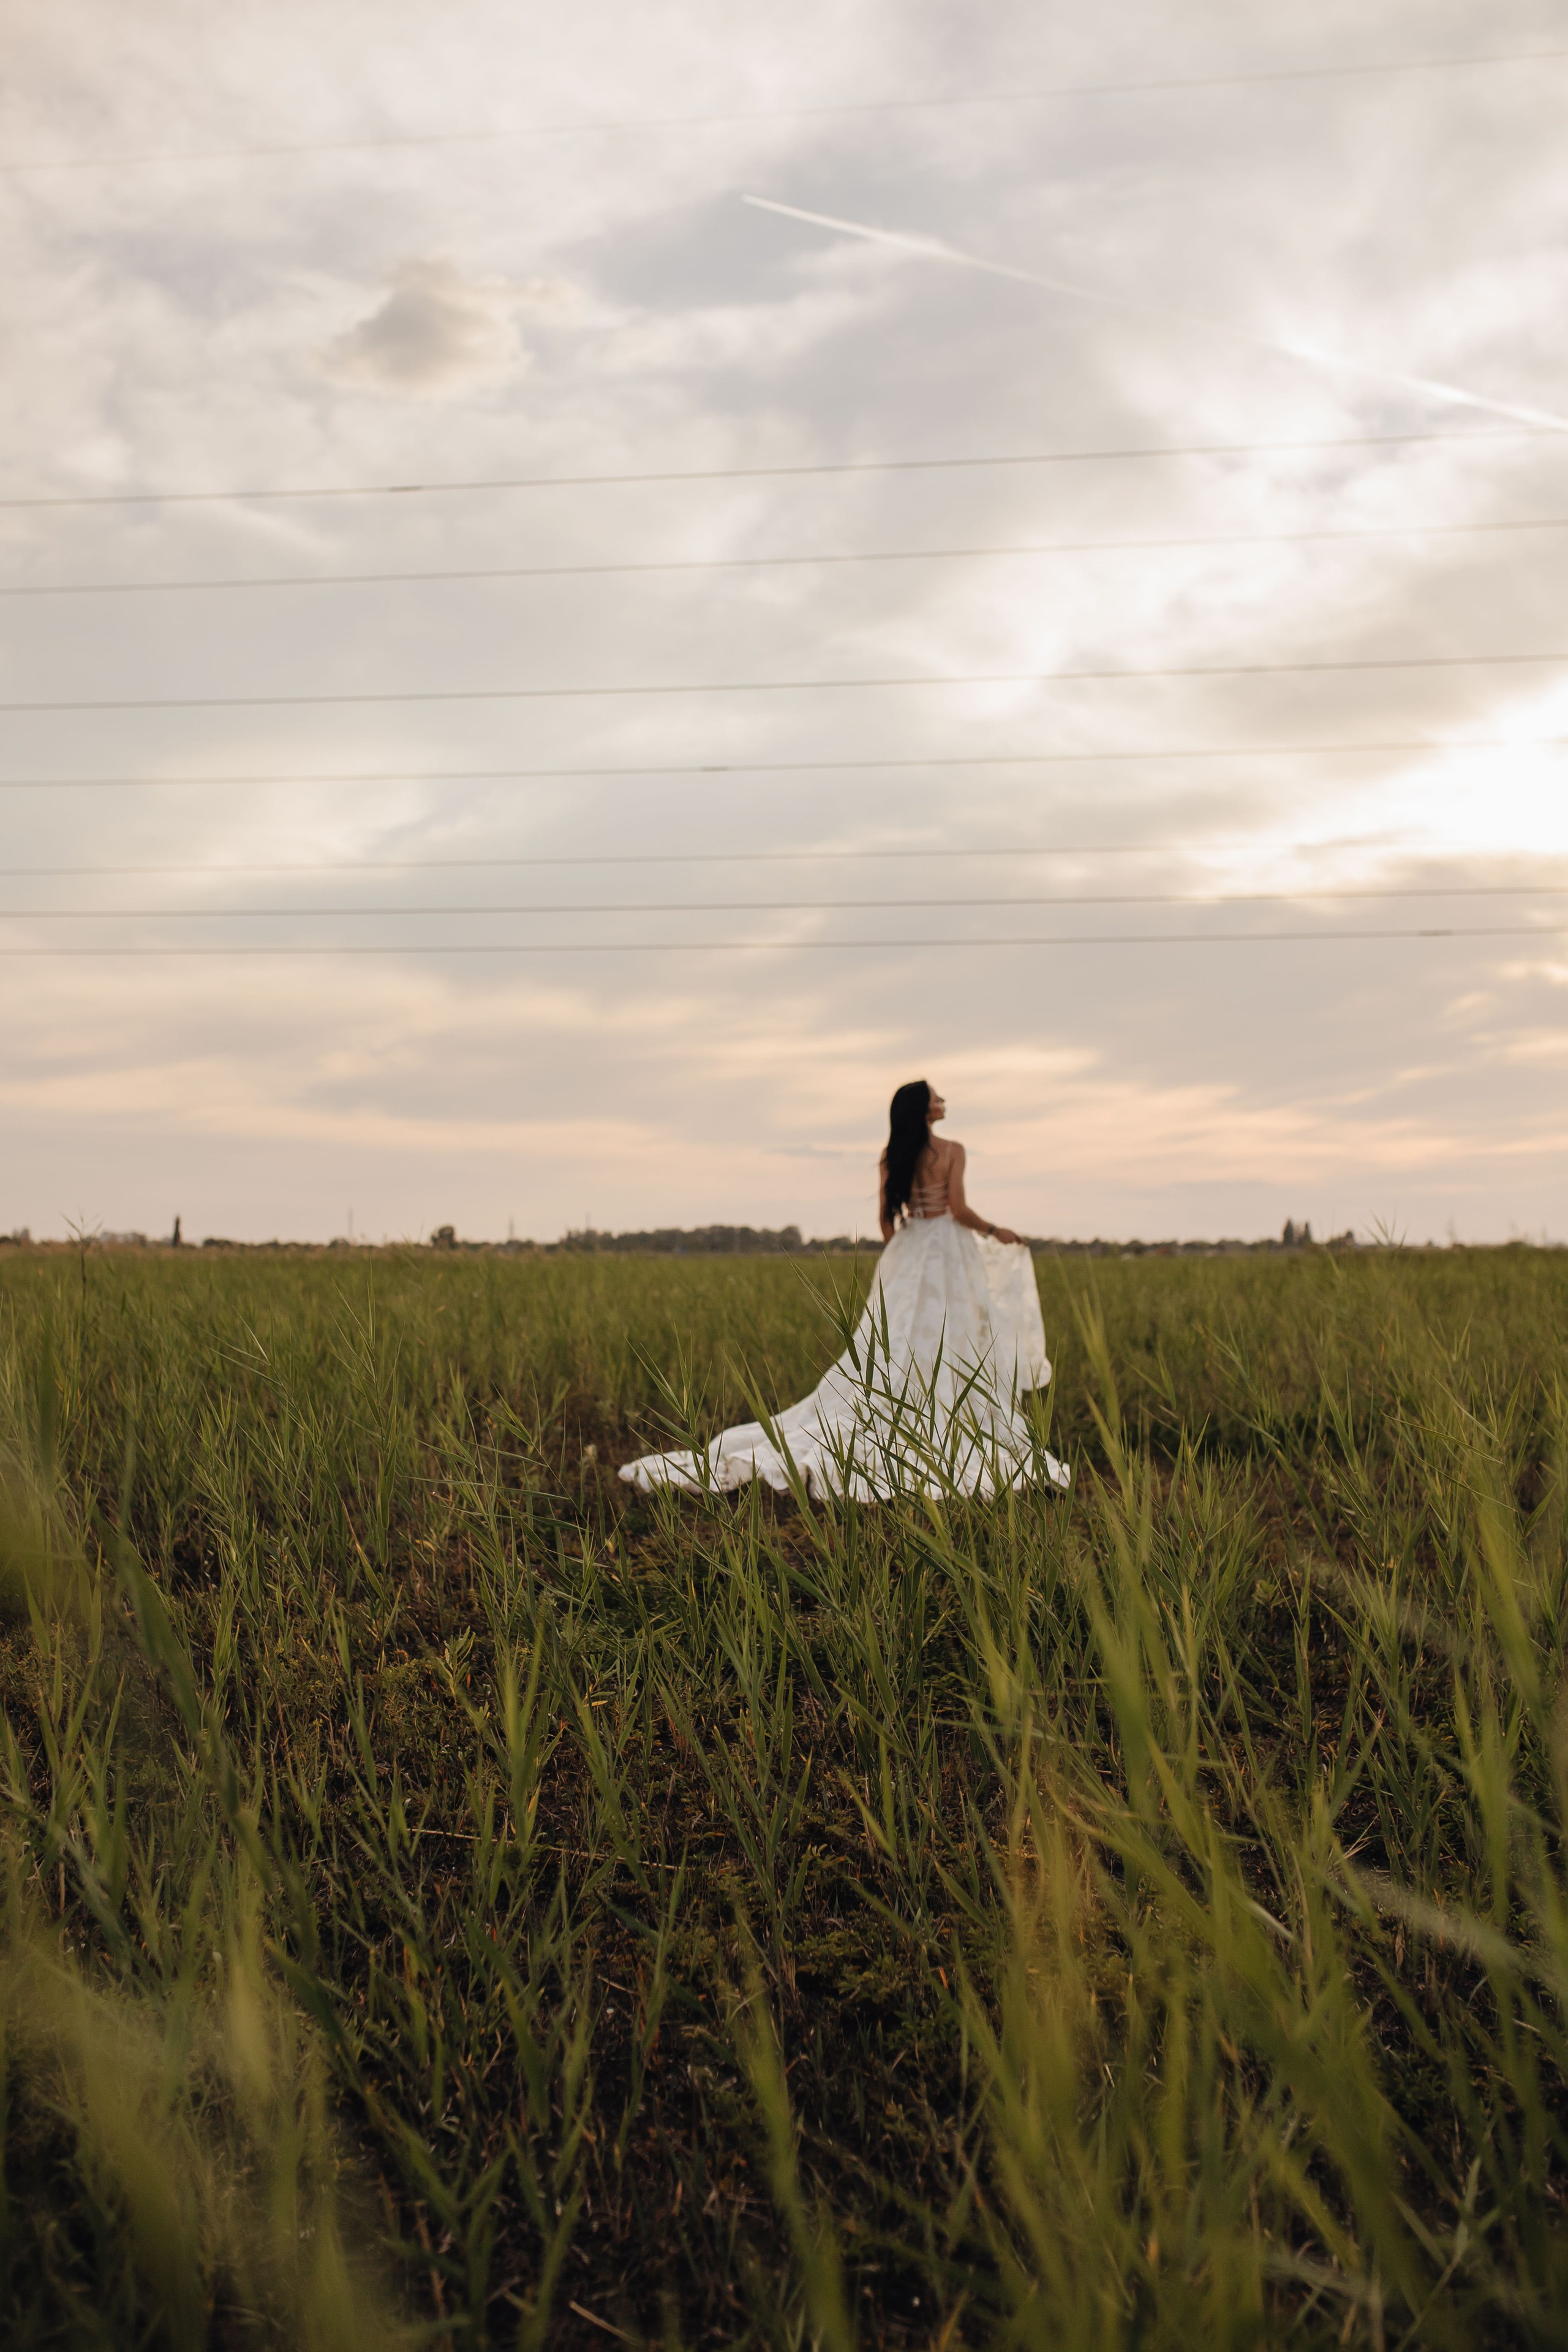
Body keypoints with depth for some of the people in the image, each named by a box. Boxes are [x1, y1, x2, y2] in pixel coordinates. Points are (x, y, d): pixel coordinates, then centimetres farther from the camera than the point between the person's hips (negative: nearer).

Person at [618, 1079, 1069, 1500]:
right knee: (957, 1348, -1)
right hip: (949, 1252, -5)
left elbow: (885, 1218, 8)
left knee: (892, 1356, 8)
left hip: (906, 1256, 5)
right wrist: (996, 1233, 3)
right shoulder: (951, 1152, -8)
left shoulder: (891, 1158, 8)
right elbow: (960, 1209, -13)